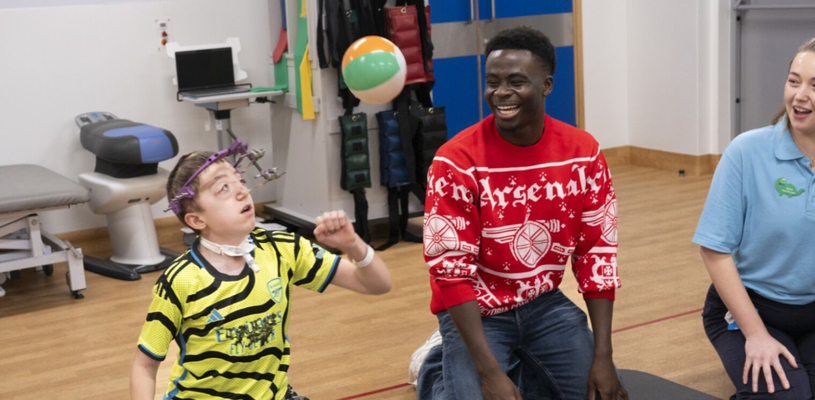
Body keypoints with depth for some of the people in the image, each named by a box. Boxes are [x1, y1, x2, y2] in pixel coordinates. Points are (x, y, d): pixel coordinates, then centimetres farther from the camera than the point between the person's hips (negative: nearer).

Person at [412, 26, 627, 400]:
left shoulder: (582, 152, -10)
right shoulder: (457, 161, -21)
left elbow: (597, 253, -5)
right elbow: (451, 271, -21)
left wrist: (603, 356, -10)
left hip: (545, 303, 4)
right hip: (476, 310, -3)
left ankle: (521, 365, 23)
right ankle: (436, 366, 16)